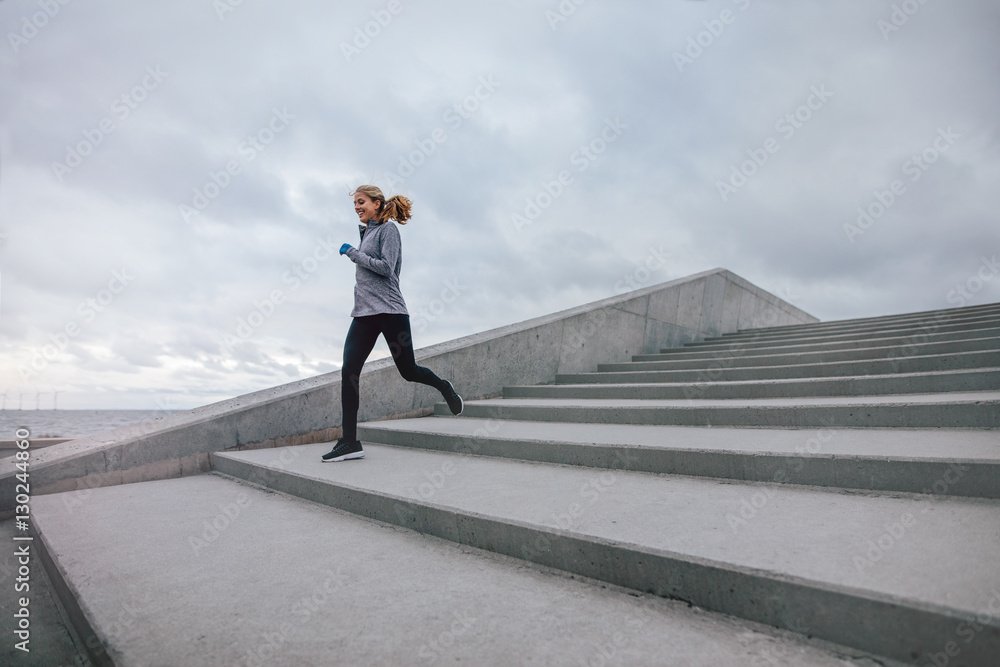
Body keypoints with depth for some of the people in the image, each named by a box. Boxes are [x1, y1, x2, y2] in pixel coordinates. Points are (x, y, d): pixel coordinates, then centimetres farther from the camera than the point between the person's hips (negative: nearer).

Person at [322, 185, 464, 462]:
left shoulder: (388, 229, -3)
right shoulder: (367, 232, 21)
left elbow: (386, 268, -14)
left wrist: (353, 253, -9)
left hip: (389, 310, -7)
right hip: (363, 313, 7)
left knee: (408, 371, 1)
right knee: (349, 371, -7)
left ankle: (444, 387, 33)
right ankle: (350, 442, -5)